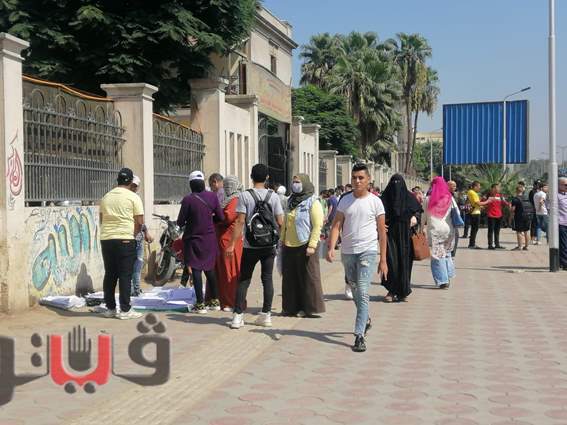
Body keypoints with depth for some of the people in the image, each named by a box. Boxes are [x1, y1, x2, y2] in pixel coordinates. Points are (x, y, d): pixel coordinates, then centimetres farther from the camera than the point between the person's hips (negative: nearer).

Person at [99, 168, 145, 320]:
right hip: (125, 239, -5)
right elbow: (140, 222, -6)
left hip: (106, 239, 5)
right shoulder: (133, 197, -4)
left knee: (110, 274, 11)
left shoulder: (106, 197, 12)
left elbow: (102, 219, 18)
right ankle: (125, 310, -2)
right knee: (125, 275, -2)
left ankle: (110, 308, 15)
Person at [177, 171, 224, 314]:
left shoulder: (188, 200, -14)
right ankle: (215, 301, 22)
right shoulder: (212, 196, -4)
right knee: (210, 269, 16)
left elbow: (180, 222, -9)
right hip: (210, 238, 4)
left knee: (196, 270, 0)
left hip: (193, 239, -4)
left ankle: (200, 304, -1)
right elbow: (221, 217, 2)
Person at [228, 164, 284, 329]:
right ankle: (266, 314, 12)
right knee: (267, 279, 9)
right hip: (269, 246, 2)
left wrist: (232, 244, -9)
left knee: (244, 279, 5)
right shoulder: (273, 196, 0)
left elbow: (240, 222, -12)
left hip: (250, 246, -2)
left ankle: (238, 315, 1)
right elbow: (280, 222, -1)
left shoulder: (244, 196, -7)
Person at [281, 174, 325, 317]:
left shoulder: (313, 203, -6)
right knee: (290, 278, 9)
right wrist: (282, 241, 17)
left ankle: (311, 308, 5)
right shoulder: (291, 202, 15)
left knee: (309, 278, -2)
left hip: (304, 246, -7)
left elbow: (317, 226, -12)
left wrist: (312, 245, -18)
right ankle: (292, 307, 18)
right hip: (289, 247, 7)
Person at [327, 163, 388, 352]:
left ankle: (359, 335, -14)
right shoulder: (345, 201, 6)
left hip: (367, 252, -4)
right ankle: (365, 319, 42)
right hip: (347, 252, 4)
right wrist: (331, 248, -14)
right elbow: (336, 225, 2)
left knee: (362, 293, -13)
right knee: (355, 292, 17)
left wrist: (383, 259, -2)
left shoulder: (375, 201, -2)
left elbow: (382, 232, 0)